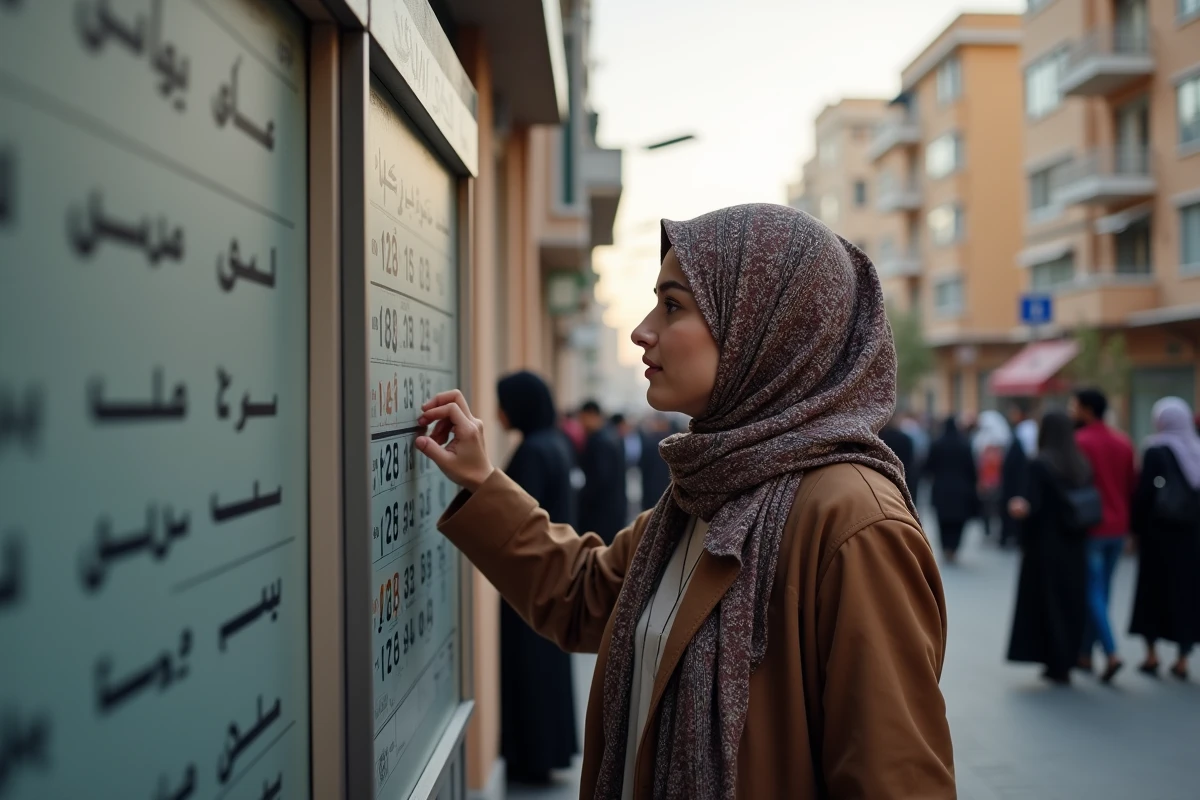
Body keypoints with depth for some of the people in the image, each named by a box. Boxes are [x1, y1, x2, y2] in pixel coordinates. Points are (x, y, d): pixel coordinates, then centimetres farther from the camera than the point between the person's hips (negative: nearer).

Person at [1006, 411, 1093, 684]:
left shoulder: (1040, 464, -14)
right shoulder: (1083, 464, 3)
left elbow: (1032, 503, -24)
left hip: (1045, 546, -5)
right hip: (1074, 547, 5)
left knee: (1046, 602, 4)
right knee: (1071, 602, 13)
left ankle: (1056, 665, 5)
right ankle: (1066, 661, 17)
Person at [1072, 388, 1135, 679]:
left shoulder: (1079, 442, -13)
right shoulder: (1124, 443, 8)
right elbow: (1132, 485, 10)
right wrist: (1128, 522, 17)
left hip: (1090, 528, -6)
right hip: (1118, 527, 6)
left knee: (1092, 592, -2)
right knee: (1100, 591, 12)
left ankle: (1112, 653, -14)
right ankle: (1086, 652, 19)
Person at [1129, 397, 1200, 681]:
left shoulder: (1155, 450, -10)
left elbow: (1144, 492, -12)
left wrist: (1136, 527, -4)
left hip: (1160, 529, -4)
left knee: (1153, 588, 8)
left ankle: (1152, 654, 9)